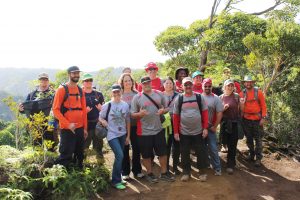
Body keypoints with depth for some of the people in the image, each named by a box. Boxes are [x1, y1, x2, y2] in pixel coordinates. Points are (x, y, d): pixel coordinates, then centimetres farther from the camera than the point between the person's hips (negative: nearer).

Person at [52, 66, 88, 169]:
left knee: (79, 155, 14)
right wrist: (68, 124, -18)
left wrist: (85, 128, 10)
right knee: (65, 156, -2)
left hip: (80, 128, 6)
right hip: (67, 129, -6)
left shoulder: (80, 90, 11)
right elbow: (56, 110, -10)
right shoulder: (62, 89, -6)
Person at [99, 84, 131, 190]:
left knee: (119, 156, 11)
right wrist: (104, 122, -20)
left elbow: (127, 121, 8)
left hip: (122, 134, 4)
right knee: (119, 155, -15)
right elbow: (100, 118, 2)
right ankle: (116, 180, 1)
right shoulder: (107, 105, -8)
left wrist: (128, 136, 9)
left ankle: (118, 178, 29)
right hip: (112, 135, -4)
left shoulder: (125, 105, 1)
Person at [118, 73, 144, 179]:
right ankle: (125, 172, 21)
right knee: (125, 149, 7)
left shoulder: (136, 94, 6)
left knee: (136, 148, 7)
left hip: (135, 124, 2)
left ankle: (137, 170, 23)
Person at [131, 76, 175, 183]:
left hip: (158, 129, 3)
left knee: (163, 152, 12)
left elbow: (166, 108, 12)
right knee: (146, 155, 10)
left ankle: (164, 173, 30)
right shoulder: (137, 97, -4)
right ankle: (149, 173, 30)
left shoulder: (159, 94, 4)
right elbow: (133, 114, -3)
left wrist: (163, 111, -11)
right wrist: (140, 114, -24)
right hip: (144, 131, -2)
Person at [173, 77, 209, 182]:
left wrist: (205, 128, -5)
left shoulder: (199, 97, 1)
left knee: (201, 152, 10)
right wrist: (176, 132, -2)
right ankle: (186, 171, 28)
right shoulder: (179, 99, 1)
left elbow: (205, 113, 1)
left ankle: (202, 171, 28)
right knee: (184, 153, 11)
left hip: (198, 131, 0)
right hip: (184, 132, 0)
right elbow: (175, 116, 1)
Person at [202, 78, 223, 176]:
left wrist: (215, 126, -6)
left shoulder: (215, 98, -3)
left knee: (213, 148, 1)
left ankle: (217, 168, 12)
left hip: (210, 127, -1)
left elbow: (219, 113, -3)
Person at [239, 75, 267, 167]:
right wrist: (241, 118, -7)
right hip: (246, 120, 2)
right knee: (249, 139, 14)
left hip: (257, 119, -2)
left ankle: (258, 158, 12)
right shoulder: (242, 93, 0)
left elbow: (263, 105, -2)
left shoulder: (258, 92, -4)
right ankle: (252, 154, 30)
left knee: (258, 139, 4)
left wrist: (263, 118, -8)